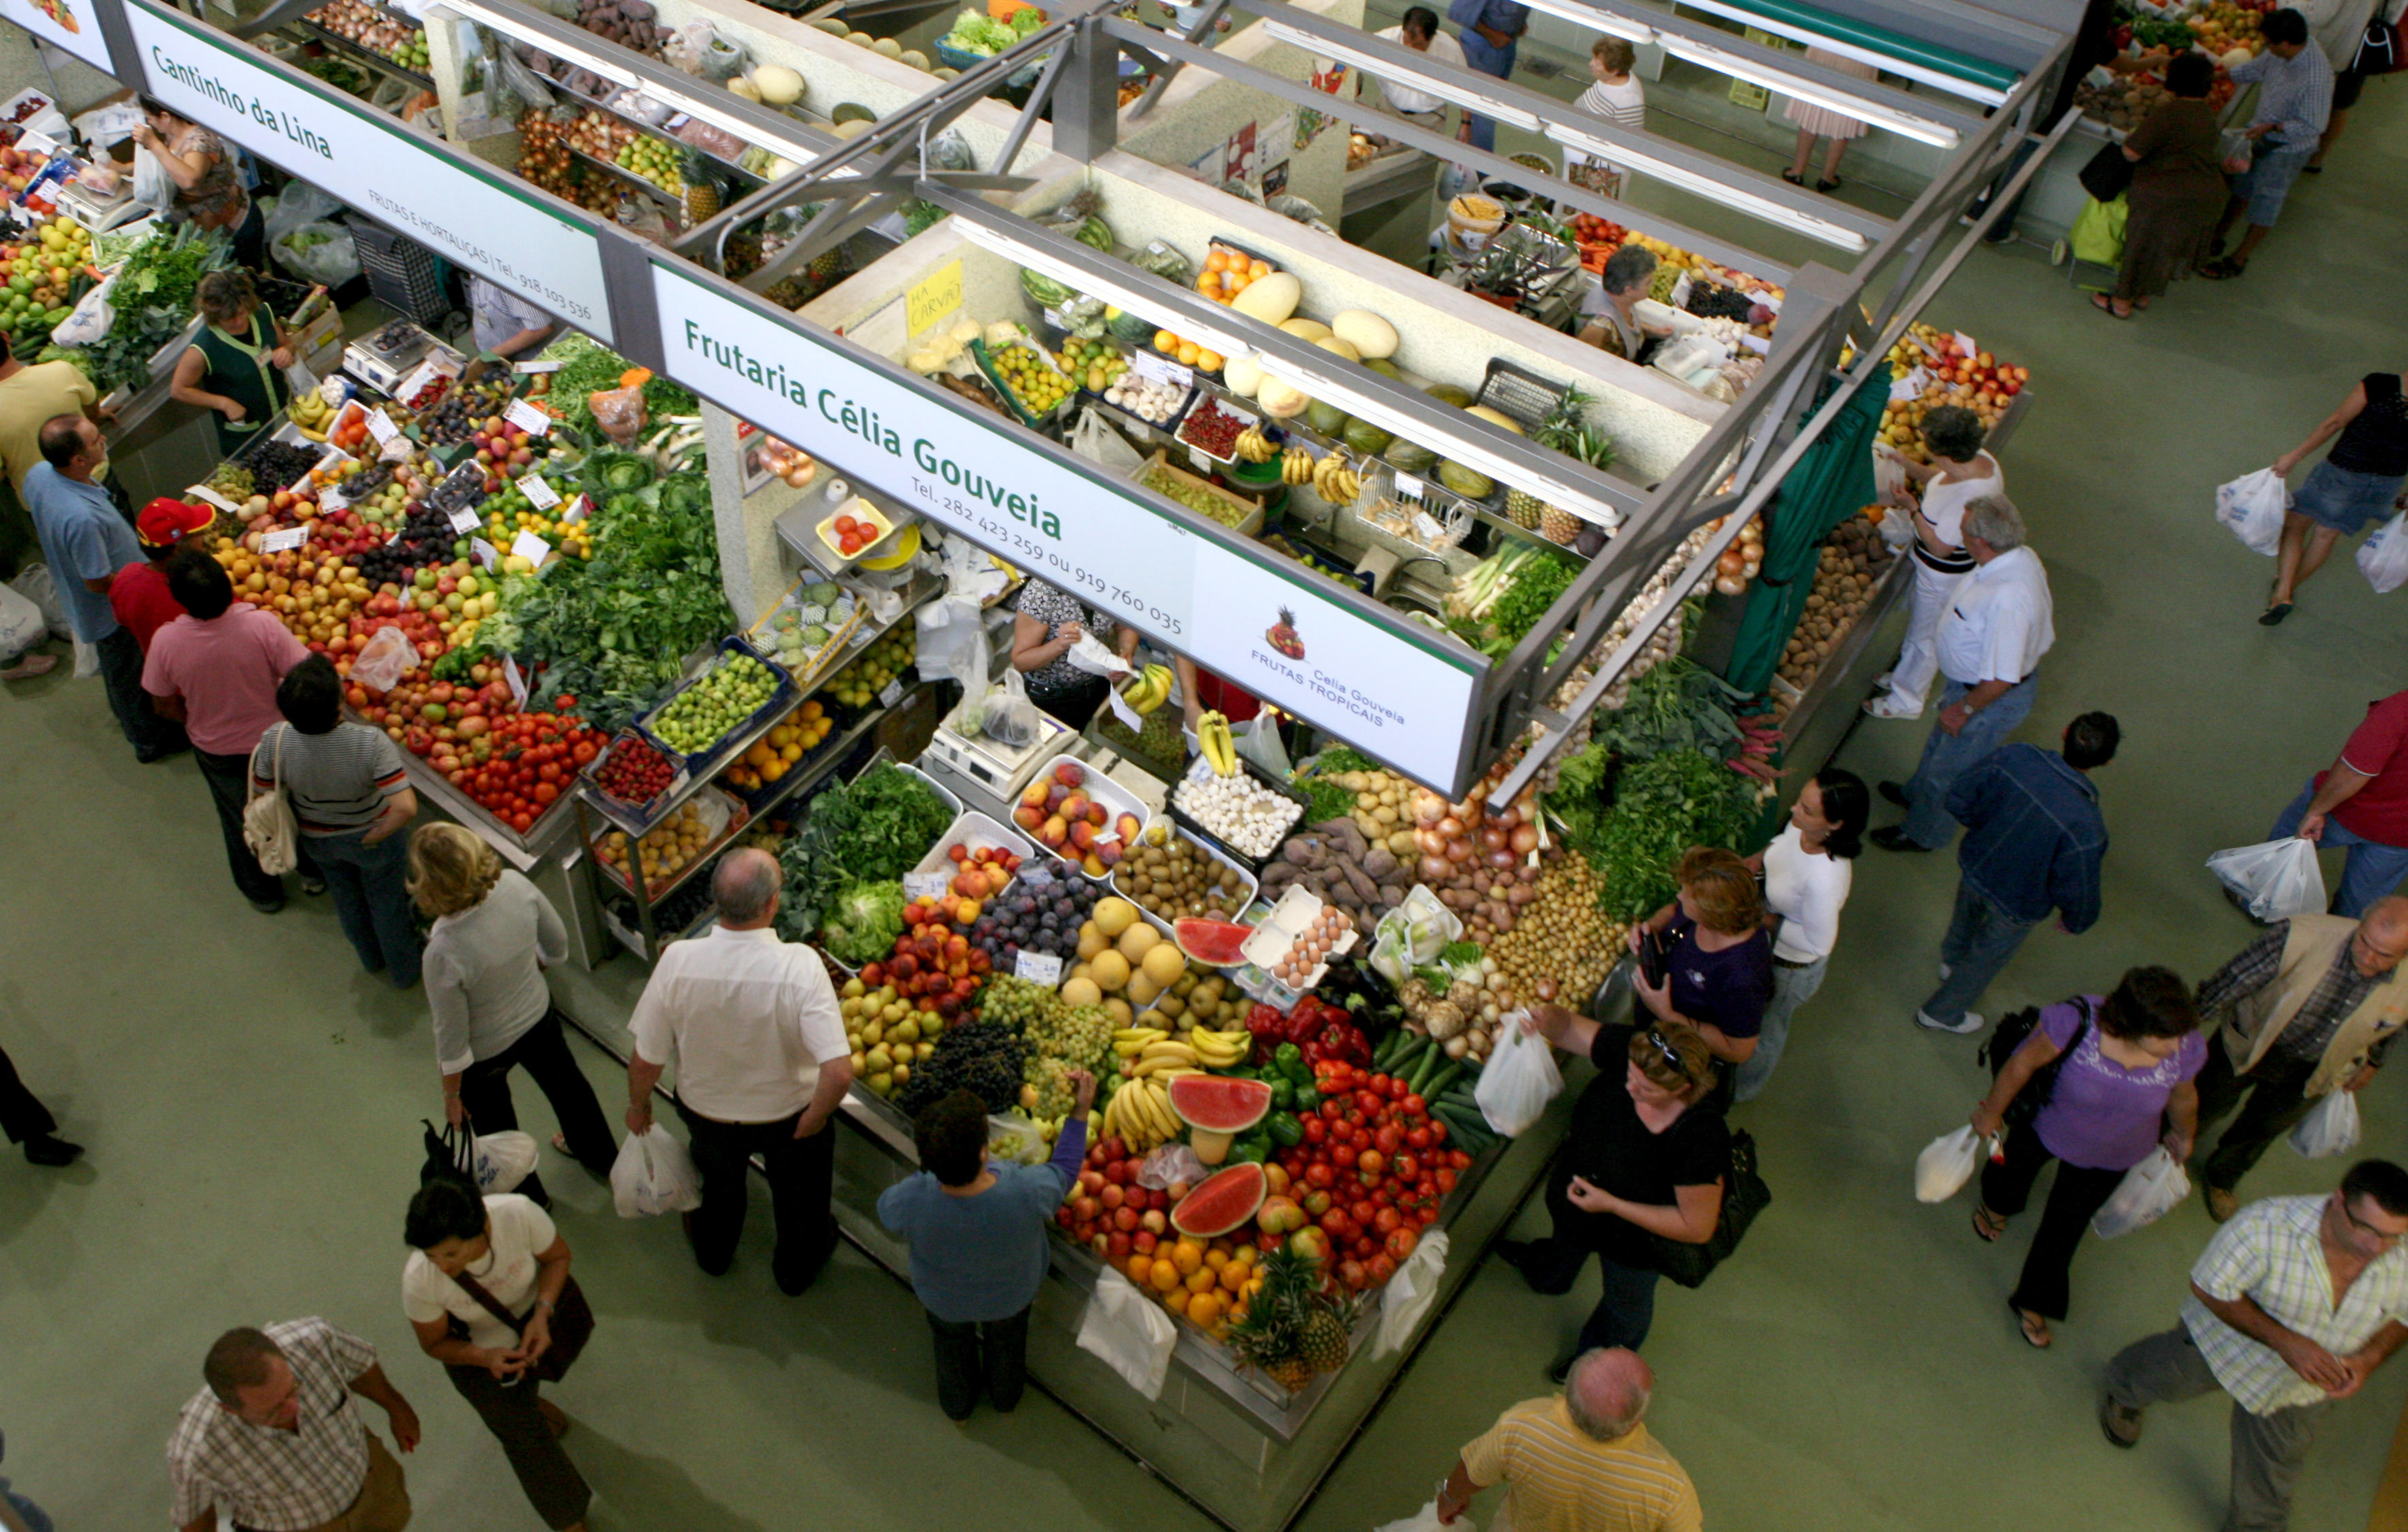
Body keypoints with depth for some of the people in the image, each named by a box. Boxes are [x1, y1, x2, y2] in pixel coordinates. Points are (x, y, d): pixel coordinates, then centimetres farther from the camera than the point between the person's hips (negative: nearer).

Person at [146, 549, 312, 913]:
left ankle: (262, 891, 48)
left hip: (215, 750, 1)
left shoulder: (165, 641, -25)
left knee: (241, 820, 26)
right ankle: (313, 872, 49)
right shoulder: (261, 624, -32)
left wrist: (198, 723, 11)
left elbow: (164, 705, -10)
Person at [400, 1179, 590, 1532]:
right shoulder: (418, 1280, -36)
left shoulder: (519, 1214, -39)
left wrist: (542, 1313, -30)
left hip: (534, 1309, 1)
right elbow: (435, 1343, -15)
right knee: (524, 1436, 5)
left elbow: (557, 1256, -16)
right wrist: (486, 1357, -32)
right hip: (476, 1348, -1)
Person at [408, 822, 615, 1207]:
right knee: (564, 1082, 34)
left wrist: (451, 1095, -5)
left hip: (486, 1053, -4)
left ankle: (528, 1197, 55)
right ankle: (600, 1155, 62)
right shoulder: (515, 885, -28)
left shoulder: (443, 955, -40)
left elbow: (452, 1040, -24)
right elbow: (557, 946, -7)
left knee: (495, 1127, 28)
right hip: (538, 1015, 5)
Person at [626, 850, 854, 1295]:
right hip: (787, 1116, -2)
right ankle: (795, 1268, 59)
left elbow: (647, 1060, -17)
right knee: (799, 1196, 32)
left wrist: (638, 1105, 5)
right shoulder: (800, 965, -35)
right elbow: (839, 1072, -38)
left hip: (706, 1112, 2)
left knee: (718, 1184, 36)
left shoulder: (678, 961, -30)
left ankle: (712, 1253, 65)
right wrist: (813, 1120, -17)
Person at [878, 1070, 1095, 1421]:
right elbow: (1065, 1169, -20)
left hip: (943, 1301, 0)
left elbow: (886, 1209, -15)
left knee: (953, 1346, 35)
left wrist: (930, 1172, -5)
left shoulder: (912, 1199, -42)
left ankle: (958, 1405, 63)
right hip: (1012, 1296, 0)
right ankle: (1005, 1398, 65)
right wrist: (1081, 1110, -14)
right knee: (1007, 1343, 35)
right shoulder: (1027, 1192, -44)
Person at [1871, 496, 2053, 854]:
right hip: (1969, 679, 9)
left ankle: (1923, 834, 41)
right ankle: (1917, 793, 60)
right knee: (1940, 743, 33)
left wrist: (1964, 708, -20)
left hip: (1992, 700, -9)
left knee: (1949, 771, 16)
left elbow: (2001, 678, -37)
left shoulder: (2007, 599, -43)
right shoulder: (2021, 556, -13)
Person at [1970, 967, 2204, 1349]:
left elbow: (2183, 1098, -6)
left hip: (2109, 1158, 1)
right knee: (2014, 1170, 31)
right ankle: (1996, 1205, 69)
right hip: (2047, 1127, -1)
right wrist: (1991, 1114, -9)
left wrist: (2184, 1137, 15)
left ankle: (2033, 1303, 45)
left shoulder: (2187, 1051, -31)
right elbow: (2023, 1063, -23)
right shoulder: (2077, 1021, -42)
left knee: (2063, 1230, 18)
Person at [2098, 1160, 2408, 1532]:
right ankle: (2123, 1391, 66)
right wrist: (2284, 1341, -36)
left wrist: (2370, 1359, -25)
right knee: (2167, 1380, 30)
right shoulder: (2266, 1228, -42)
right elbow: (2208, 1288, -28)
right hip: (2227, 1340, -2)